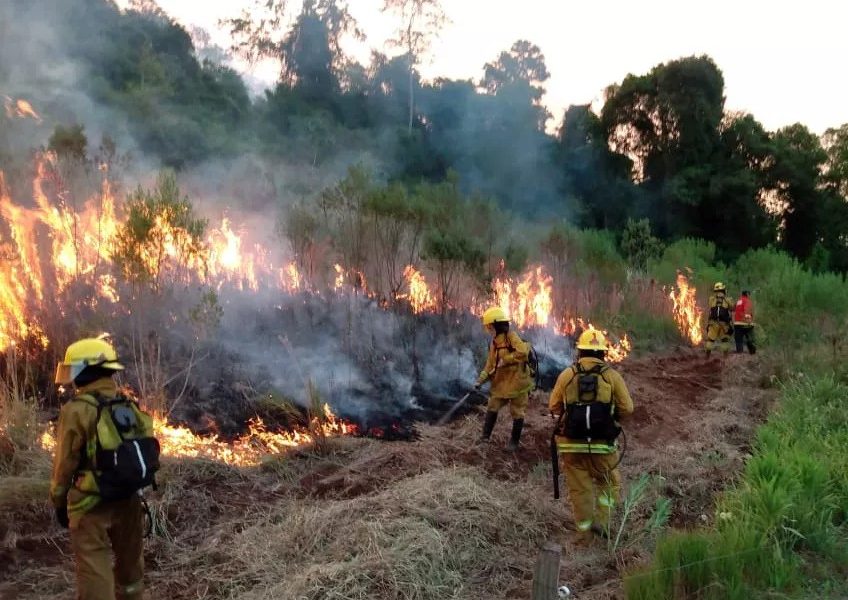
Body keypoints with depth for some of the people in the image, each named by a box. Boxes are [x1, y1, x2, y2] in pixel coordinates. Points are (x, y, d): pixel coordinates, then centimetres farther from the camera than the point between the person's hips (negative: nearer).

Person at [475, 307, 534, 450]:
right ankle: (485, 435, 16)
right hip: (501, 383, 7)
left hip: (517, 381, -7)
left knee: (517, 413, 6)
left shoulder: (512, 337, -15)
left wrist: (505, 360, -24)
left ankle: (514, 441, 18)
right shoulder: (494, 343, 8)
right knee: (492, 408, 7)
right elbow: (490, 365, 8)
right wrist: (480, 380, -2)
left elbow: (523, 352, -30)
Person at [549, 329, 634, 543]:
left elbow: (554, 407, 3)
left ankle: (583, 532, 20)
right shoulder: (612, 375, -5)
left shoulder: (567, 375, -3)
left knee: (579, 488, 13)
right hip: (602, 445, -1)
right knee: (609, 483, 21)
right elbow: (627, 408, -2)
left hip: (571, 444, 1)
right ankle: (601, 521, 10)